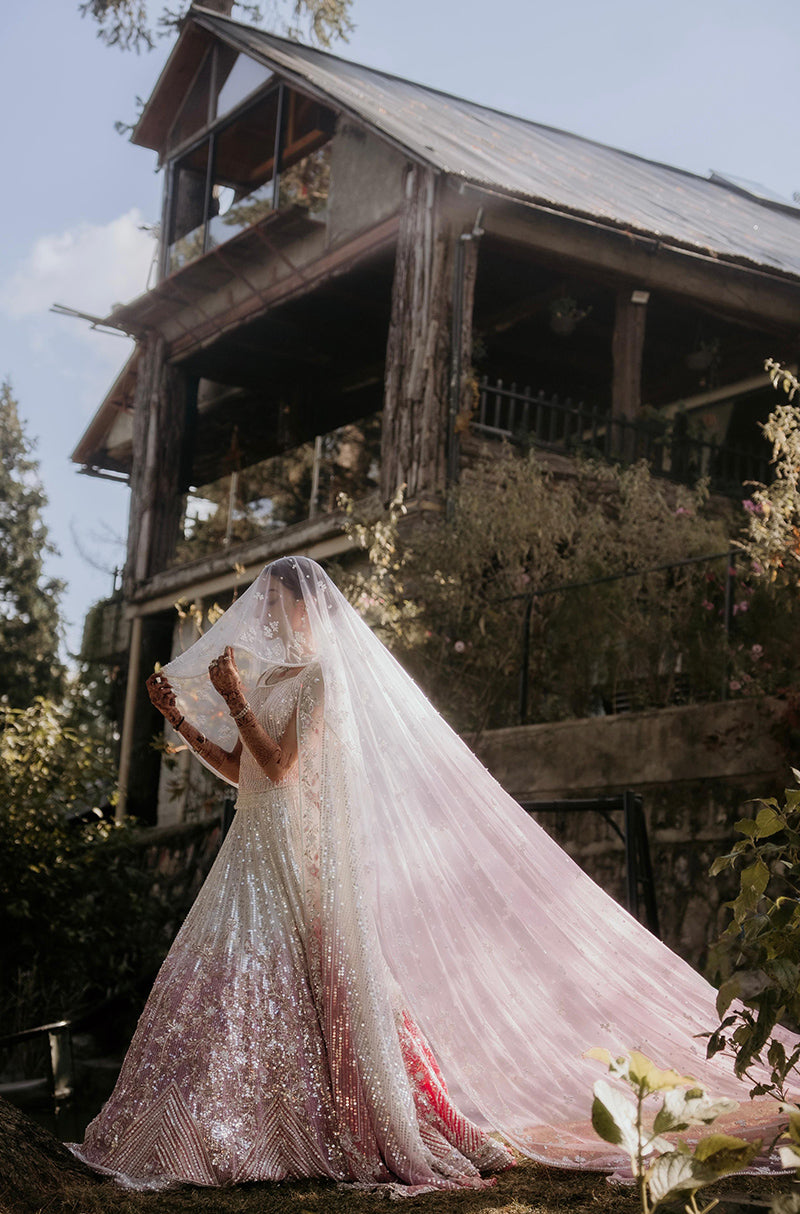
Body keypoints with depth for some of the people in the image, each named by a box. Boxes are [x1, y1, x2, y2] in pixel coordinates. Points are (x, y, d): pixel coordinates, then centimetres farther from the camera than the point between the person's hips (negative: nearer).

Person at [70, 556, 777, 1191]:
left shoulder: (321, 679, -11)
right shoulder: (272, 679, 16)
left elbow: (280, 766, -20)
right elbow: (238, 771, 17)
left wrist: (235, 701, -18)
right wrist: (181, 719, 9)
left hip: (306, 863, -9)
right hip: (261, 861, 9)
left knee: (326, 994, -7)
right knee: (232, 988, 7)